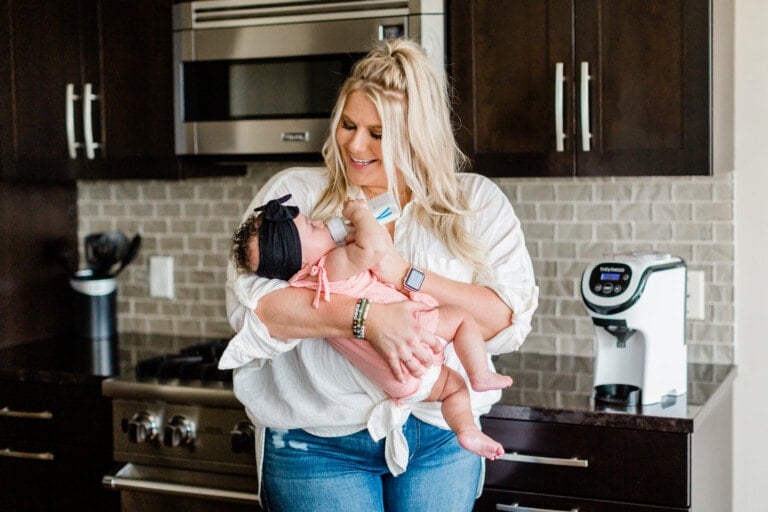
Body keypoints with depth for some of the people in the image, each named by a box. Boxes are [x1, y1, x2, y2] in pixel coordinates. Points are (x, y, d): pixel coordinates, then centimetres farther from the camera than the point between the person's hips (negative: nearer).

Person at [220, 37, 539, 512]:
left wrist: (406, 276, -20)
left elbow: (510, 319, -8)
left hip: (440, 440, 1)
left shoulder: (477, 202, 3)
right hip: (319, 443, -1)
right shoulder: (294, 192, 0)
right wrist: (366, 317, -26)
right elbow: (250, 302, -13)